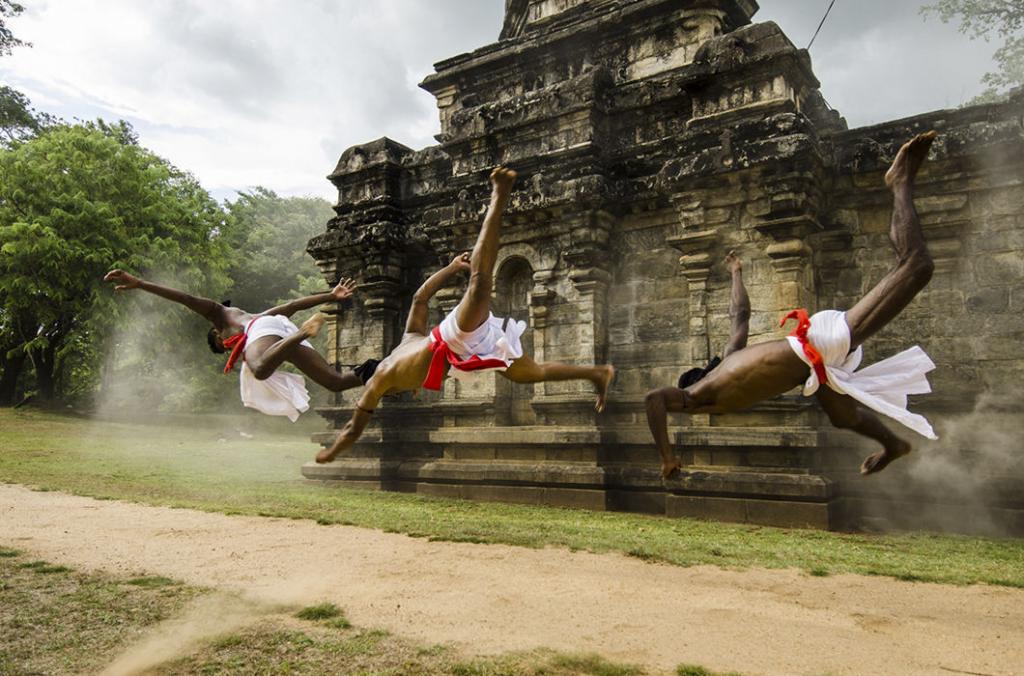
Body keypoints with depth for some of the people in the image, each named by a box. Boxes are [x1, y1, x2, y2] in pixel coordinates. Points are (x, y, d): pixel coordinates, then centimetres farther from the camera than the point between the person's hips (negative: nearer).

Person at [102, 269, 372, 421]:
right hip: (285, 329, 6)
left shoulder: (218, 313, 34)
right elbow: (296, 304, 39)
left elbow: (186, 298, 21)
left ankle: (303, 332, -47)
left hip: (264, 331, -6)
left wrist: (138, 283, 18)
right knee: (336, 382, -5)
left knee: (260, 370, -37)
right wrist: (332, 297, 34)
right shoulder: (259, 314, 47)